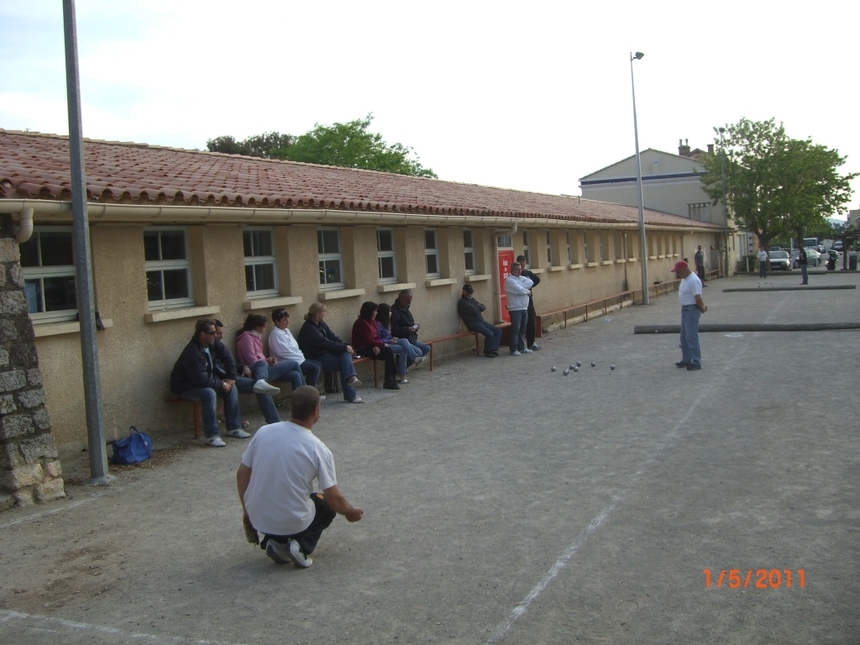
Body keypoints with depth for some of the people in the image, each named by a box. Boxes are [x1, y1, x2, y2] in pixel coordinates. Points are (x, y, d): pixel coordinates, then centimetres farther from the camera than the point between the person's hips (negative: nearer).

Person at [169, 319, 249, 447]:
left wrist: (231, 377, -1)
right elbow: (201, 380, -35)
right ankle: (212, 436, -31)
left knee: (231, 388, -6)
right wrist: (221, 384, -23)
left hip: (207, 381, 9)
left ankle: (233, 428, 2)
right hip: (185, 387, -9)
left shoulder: (213, 345, -6)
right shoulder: (192, 353, -32)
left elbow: (228, 358, 8)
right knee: (209, 393, -35)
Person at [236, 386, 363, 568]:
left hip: (257, 517, 4)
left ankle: (275, 540, 12)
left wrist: (246, 511, 17)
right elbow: (333, 498, -9)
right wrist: (350, 512, 13)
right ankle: (301, 546, 3)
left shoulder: (264, 432, -5)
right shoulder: (319, 449, -14)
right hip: (292, 522, -4)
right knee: (328, 505, 26)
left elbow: (242, 474, 3)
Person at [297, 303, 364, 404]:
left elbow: (332, 336, 7)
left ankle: (350, 377, -31)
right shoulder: (308, 329, -19)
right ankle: (350, 395, -17)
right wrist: (345, 347, -21)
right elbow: (325, 343, -24)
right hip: (316, 359, -8)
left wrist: (346, 346, -9)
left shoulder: (321, 324, 9)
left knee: (345, 353, -19)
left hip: (325, 353, 8)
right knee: (344, 363, -20)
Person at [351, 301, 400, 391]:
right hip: (363, 349, -8)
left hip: (372, 347, 8)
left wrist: (377, 346, -12)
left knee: (388, 351, -17)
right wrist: (382, 344, -7)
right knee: (388, 352, -21)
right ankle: (389, 381, -14)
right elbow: (369, 340, -17)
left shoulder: (372, 321, 12)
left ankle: (389, 380, -13)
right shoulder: (361, 323, -15)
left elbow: (376, 337, 10)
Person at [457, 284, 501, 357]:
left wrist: (477, 307, -6)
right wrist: (479, 307, 6)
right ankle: (487, 351, -7)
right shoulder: (462, 302, -8)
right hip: (473, 324, -9)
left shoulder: (472, 299, 21)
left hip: (481, 321, 9)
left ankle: (493, 349, -14)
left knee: (498, 331, -6)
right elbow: (475, 311, -16)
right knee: (489, 333, -28)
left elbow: (483, 307, 14)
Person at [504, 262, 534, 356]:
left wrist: (523, 287, -15)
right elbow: (520, 290, -20)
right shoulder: (509, 280, -11)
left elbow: (530, 283, -3)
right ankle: (514, 349, -1)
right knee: (515, 330, -6)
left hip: (524, 308, 8)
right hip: (515, 309, -8)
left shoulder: (522, 278, 14)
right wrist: (528, 291, -2)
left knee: (522, 330, 12)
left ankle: (522, 347, 20)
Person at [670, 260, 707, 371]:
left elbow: (698, 297, -23)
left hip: (692, 310, -11)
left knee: (691, 336, -10)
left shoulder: (693, 280, -22)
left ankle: (696, 363, -6)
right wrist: (702, 306, 14)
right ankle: (686, 360, 27)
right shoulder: (685, 279, 11)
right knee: (684, 337, 16)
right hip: (685, 309, 11)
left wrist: (702, 308, -11)